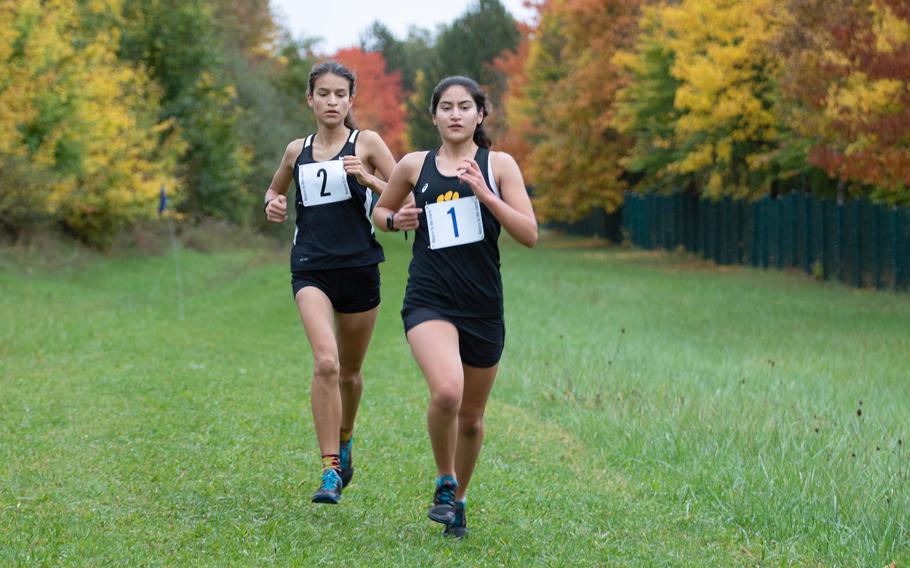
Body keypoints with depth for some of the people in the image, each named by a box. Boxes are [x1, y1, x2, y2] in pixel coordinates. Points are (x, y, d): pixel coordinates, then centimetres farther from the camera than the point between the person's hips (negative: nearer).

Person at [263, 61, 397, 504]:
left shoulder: (366, 143, 2)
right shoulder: (296, 151, 11)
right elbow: (275, 189, 29)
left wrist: (368, 178, -17)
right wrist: (273, 204, 7)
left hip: (358, 267, 0)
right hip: (311, 270, 0)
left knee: (349, 371, 13)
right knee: (325, 362, -20)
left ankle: (344, 441, 43)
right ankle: (330, 470, -19)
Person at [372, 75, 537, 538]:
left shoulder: (499, 165, 3)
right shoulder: (414, 166, 7)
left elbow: (529, 234, -5)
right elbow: (380, 210, 24)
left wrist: (484, 193, -15)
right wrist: (395, 220, 1)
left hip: (483, 306, 1)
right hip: (429, 301, -1)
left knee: (471, 417, 12)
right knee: (446, 391, -27)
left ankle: (458, 500, 37)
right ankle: (444, 483, -3)